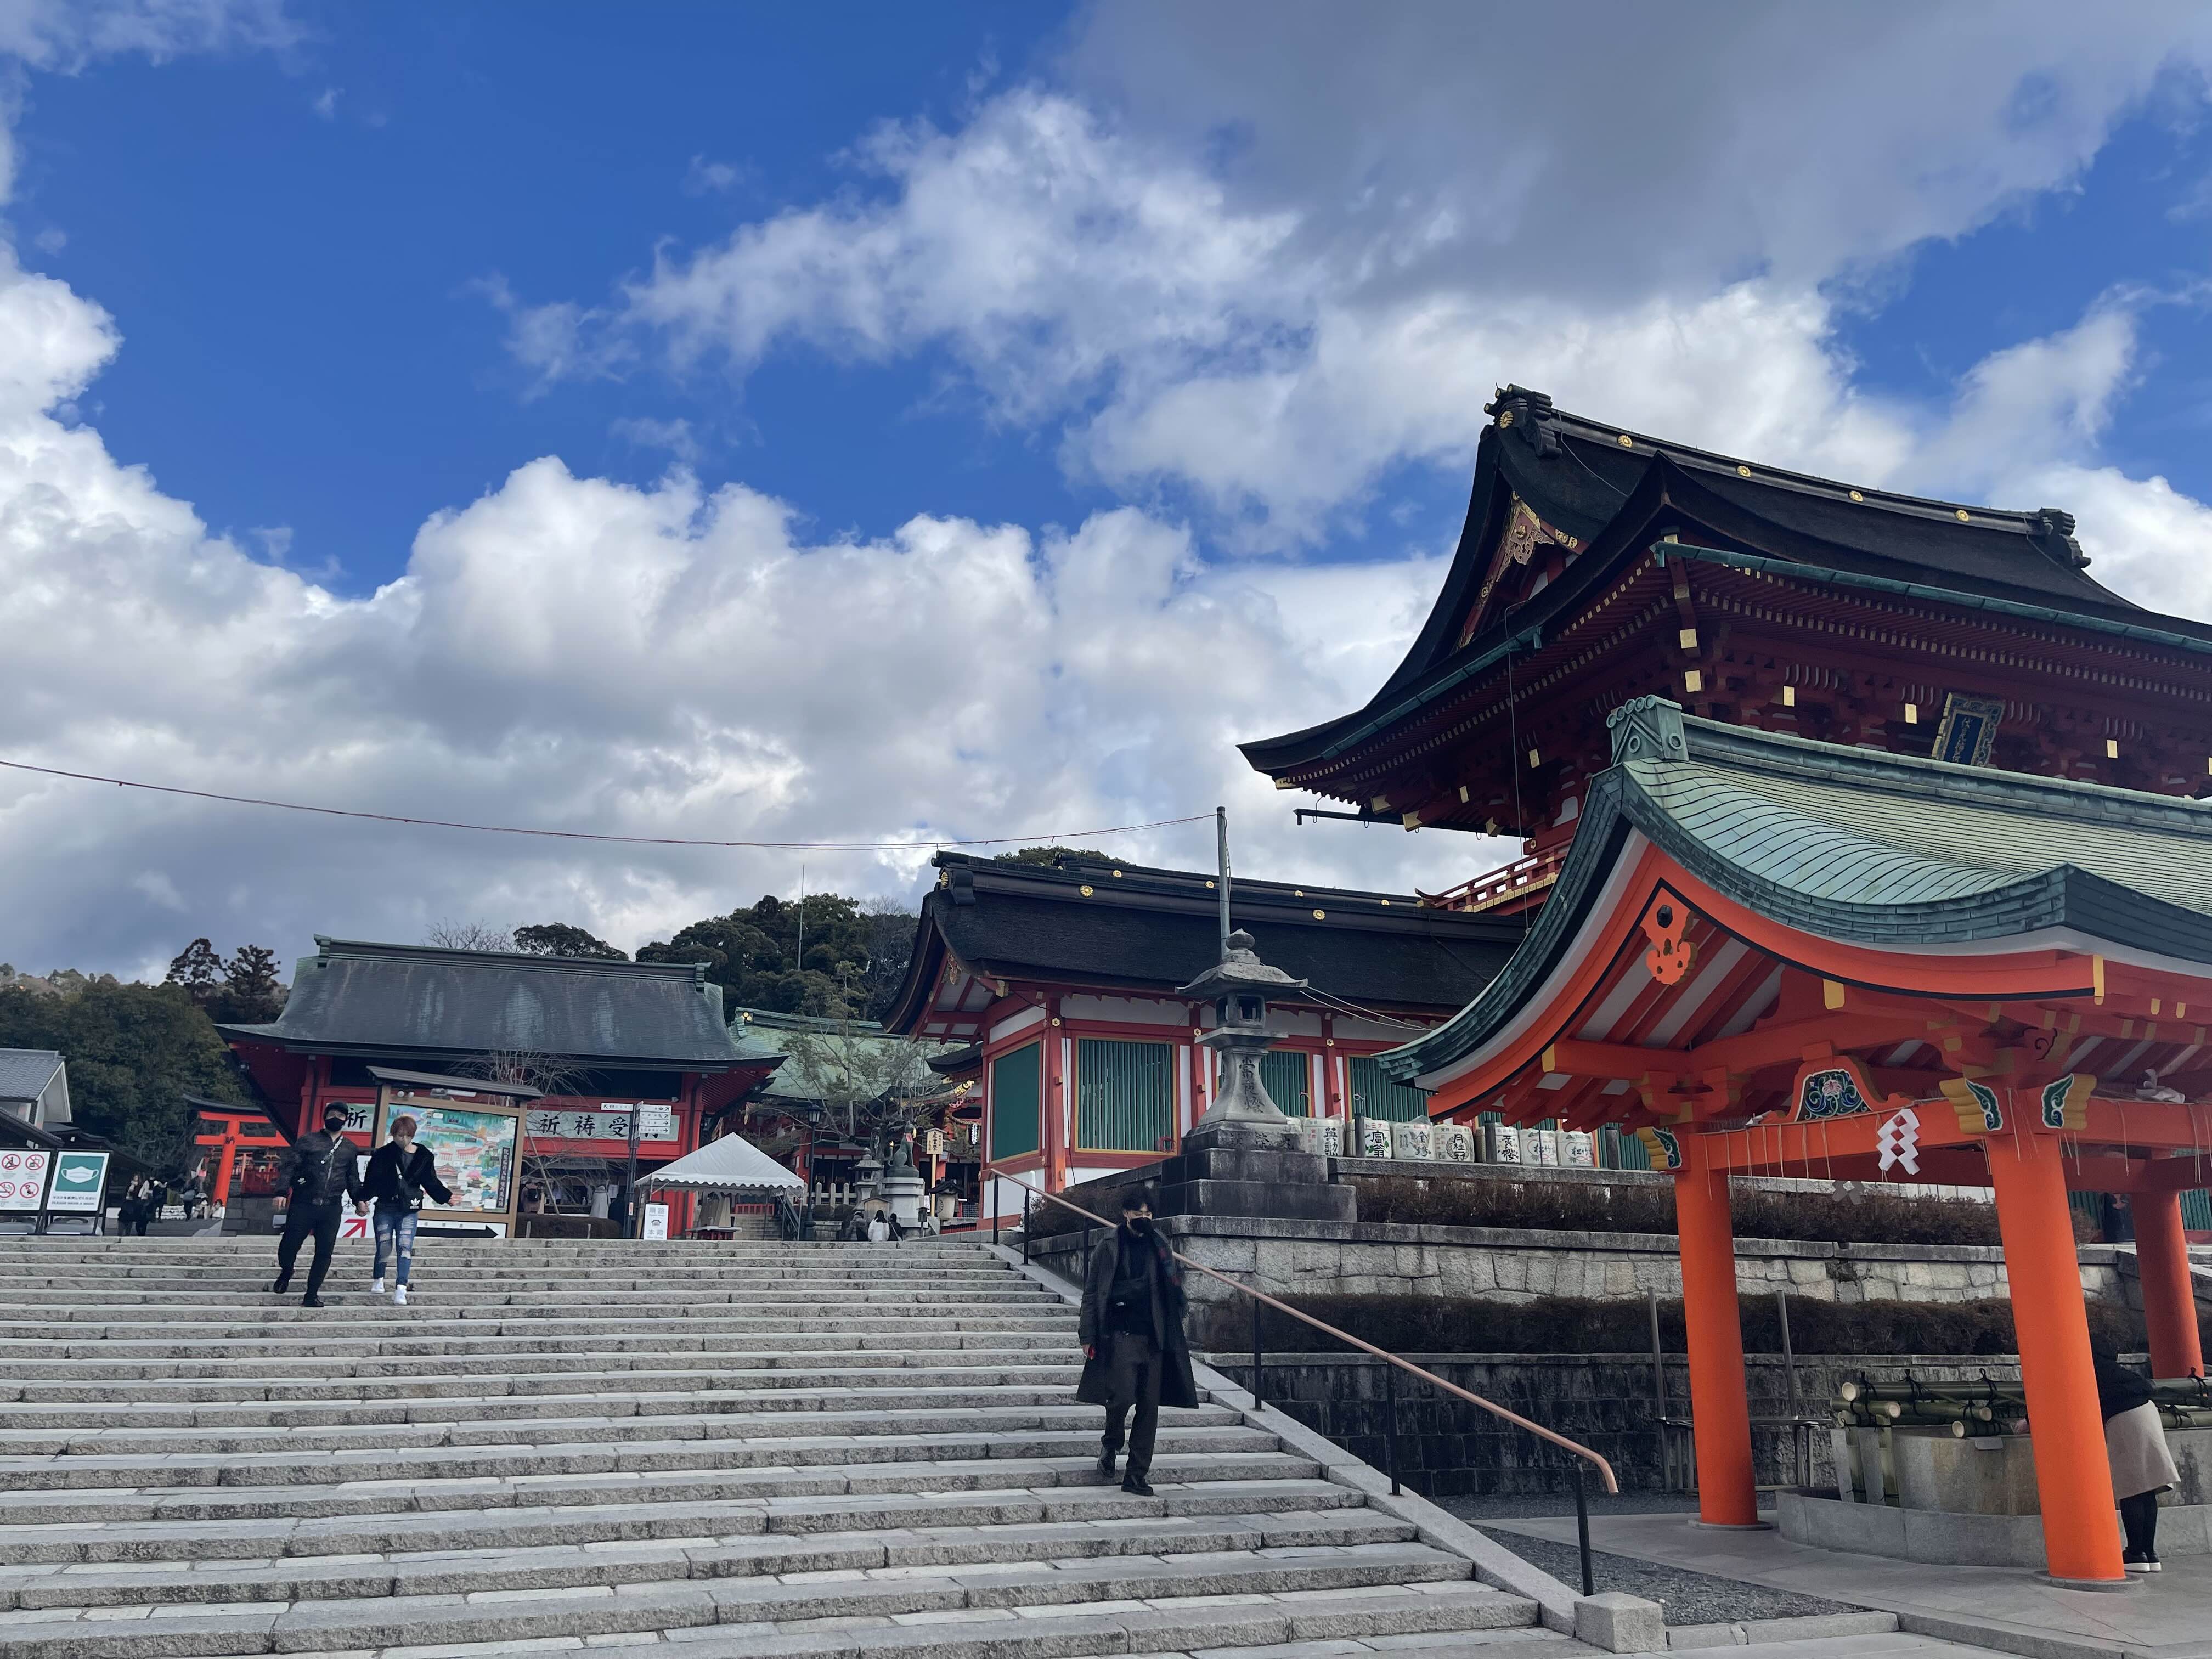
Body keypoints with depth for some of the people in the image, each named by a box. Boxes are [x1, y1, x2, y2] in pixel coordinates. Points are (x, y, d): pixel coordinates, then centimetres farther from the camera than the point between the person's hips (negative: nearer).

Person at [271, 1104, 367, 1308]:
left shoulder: (350, 1149, 17)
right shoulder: (308, 1141, 5)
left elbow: (353, 1180, 22)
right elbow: (291, 1167, -3)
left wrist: (359, 1200, 8)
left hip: (332, 1209, 3)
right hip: (303, 1205, -3)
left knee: (325, 1253, 0)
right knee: (289, 1245, -1)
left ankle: (311, 1295, 10)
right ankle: (285, 1274, 32)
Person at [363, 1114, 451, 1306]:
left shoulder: (423, 1157, 2)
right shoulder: (382, 1155, -4)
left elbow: (431, 1182, 11)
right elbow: (371, 1181, -9)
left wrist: (446, 1197, 8)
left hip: (409, 1211, 1)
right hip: (385, 1209, -1)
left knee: (405, 1248, -10)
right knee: (384, 1247, 5)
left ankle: (400, 1290, -17)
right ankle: (379, 1280, 32)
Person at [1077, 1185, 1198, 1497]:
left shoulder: (1159, 1246, 10)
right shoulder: (1110, 1246, 0)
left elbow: (1172, 1288, 8)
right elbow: (1092, 1292, -1)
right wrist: (1087, 1335, -5)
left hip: (1153, 1337, 4)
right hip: (1120, 1334, -4)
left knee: (1149, 1407, 3)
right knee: (1122, 1396, -13)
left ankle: (1136, 1475, 11)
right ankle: (1110, 1445, 18)